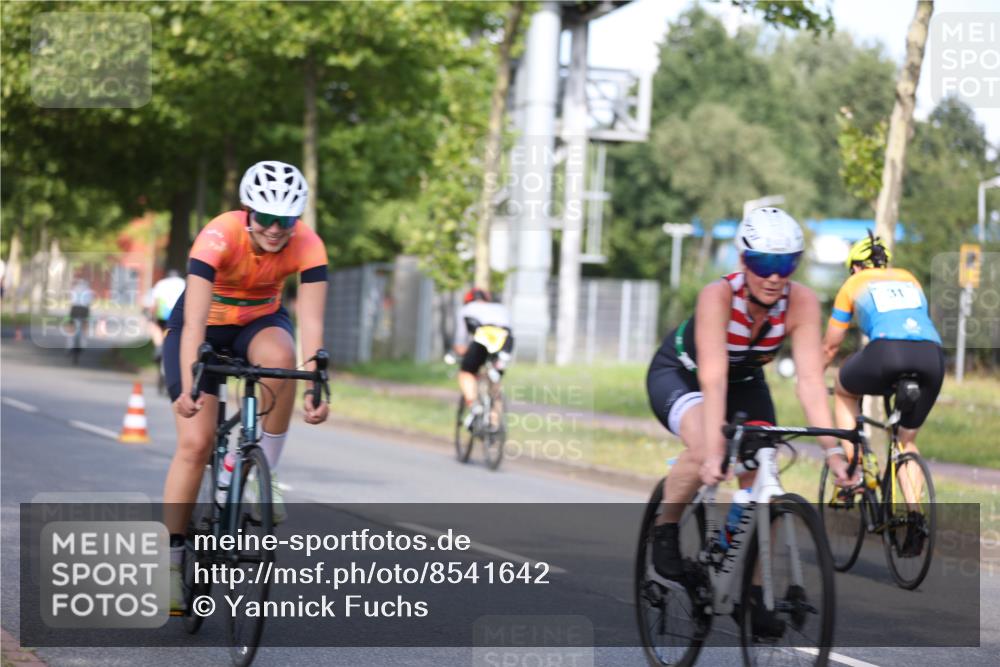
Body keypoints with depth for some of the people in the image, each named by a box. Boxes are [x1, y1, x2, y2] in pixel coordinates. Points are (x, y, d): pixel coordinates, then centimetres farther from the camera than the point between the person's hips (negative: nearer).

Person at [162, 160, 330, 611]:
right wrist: (188, 387, -46)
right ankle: (171, 557, -3)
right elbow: (194, 322, -36)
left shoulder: (307, 247, -24)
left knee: (279, 356, -35)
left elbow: (310, 321, -29)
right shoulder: (218, 237, -31)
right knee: (195, 442, -14)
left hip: (260, 320, 2)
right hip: (205, 325, -2)